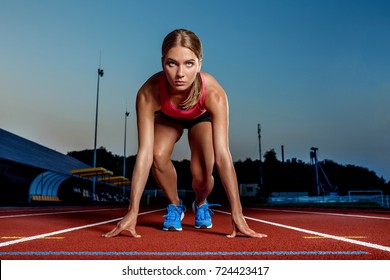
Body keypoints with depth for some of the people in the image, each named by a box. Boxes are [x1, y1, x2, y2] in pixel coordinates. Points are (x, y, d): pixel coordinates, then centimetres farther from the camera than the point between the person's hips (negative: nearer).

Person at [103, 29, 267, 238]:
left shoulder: (213, 93, -42)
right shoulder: (149, 93, -40)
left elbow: (222, 155, -45)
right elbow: (145, 153, -42)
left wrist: (237, 215, -44)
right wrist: (132, 212, -44)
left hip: (201, 117, -1)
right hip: (168, 118, 1)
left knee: (201, 174, -20)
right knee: (159, 155, -28)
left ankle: (201, 203, 19)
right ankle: (175, 205, 3)